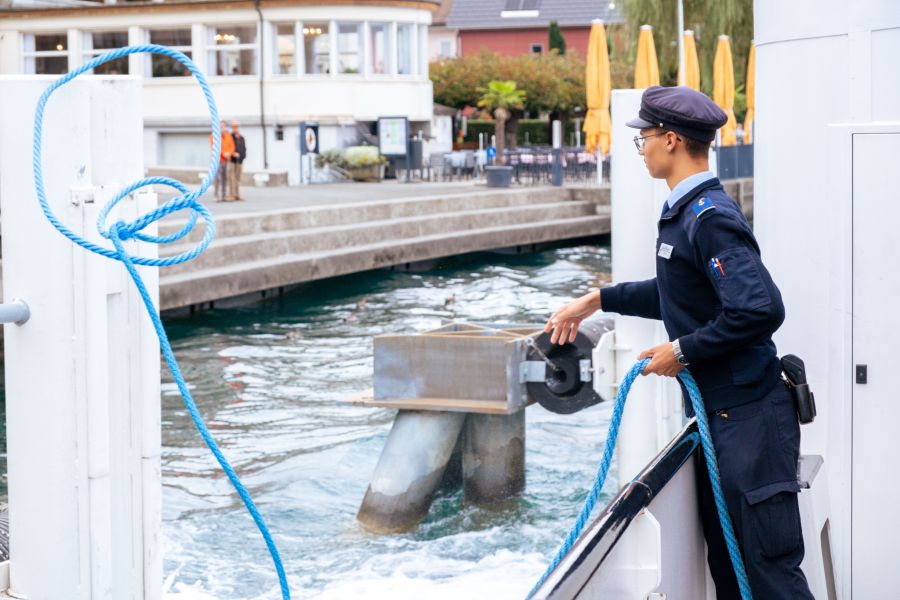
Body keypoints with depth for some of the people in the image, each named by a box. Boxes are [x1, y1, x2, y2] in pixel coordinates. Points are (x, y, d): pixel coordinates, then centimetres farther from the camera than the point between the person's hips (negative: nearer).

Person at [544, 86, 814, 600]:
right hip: (715, 412, 10)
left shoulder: (711, 217, -19)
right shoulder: (685, 211, 12)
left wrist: (684, 351, -19)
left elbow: (760, 309, -30)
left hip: (750, 418, -10)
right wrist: (599, 300, 32)